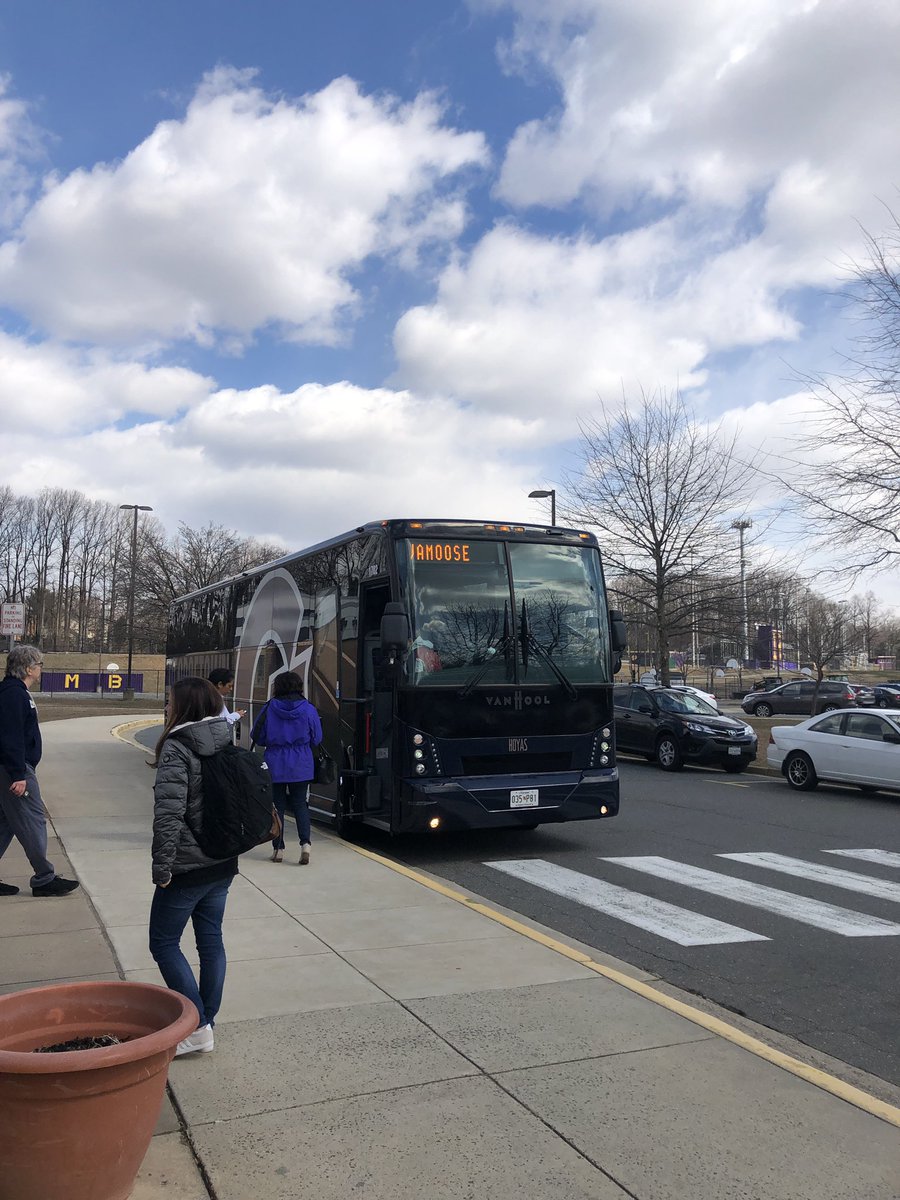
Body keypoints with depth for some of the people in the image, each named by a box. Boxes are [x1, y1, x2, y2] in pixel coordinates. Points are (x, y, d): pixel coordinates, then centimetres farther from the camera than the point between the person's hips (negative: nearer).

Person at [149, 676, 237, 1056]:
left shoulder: (177, 748, -17)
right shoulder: (228, 743, 6)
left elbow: (169, 813, -23)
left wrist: (162, 867, -16)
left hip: (188, 867, -7)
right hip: (223, 864, 8)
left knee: (164, 943, 6)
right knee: (211, 940, 15)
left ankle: (197, 1027, 4)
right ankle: (206, 1023, 24)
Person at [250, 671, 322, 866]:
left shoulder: (269, 708, -8)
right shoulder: (308, 709, -7)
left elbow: (257, 737, 0)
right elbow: (316, 739, 2)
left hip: (275, 766, -1)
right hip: (301, 767, 1)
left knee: (277, 806, 12)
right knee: (300, 804, 12)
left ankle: (278, 848, 14)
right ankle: (305, 842, -7)